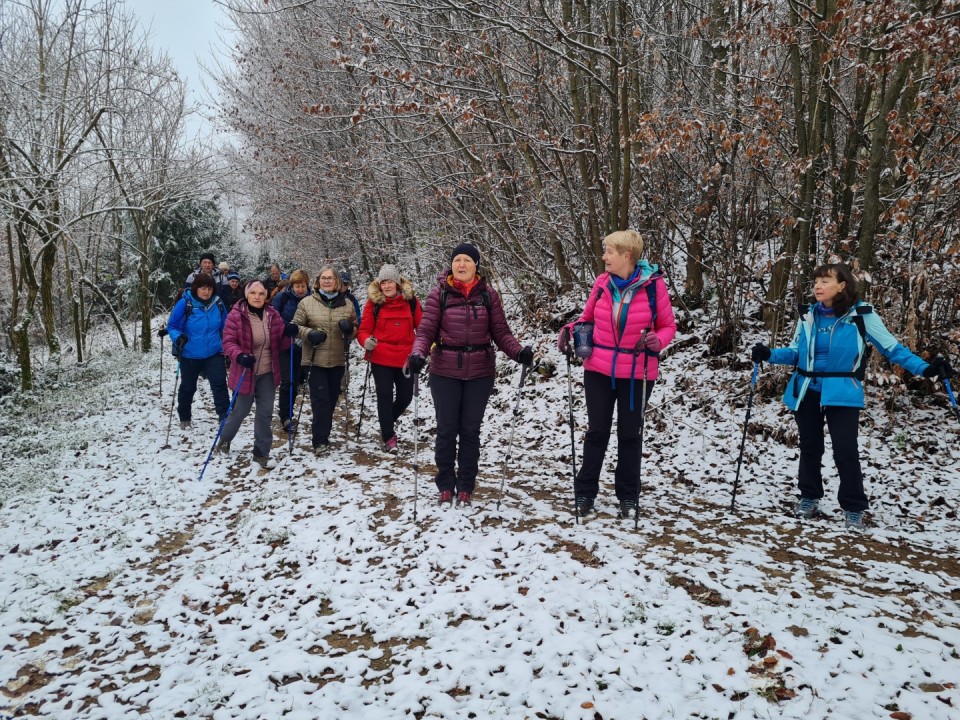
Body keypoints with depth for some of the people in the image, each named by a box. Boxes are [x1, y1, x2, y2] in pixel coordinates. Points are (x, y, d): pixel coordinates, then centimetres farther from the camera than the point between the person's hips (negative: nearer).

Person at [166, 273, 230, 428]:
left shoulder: (218, 304, -4)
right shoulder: (185, 304, -16)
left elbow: (225, 327, 10)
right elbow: (172, 326, -8)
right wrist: (178, 338, -26)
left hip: (213, 353, 2)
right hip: (190, 355, -1)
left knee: (219, 384, -10)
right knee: (187, 387, 14)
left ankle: (225, 416, -3)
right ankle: (184, 418, 34)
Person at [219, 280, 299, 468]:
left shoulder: (273, 315, -1)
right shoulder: (236, 315, -14)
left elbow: (280, 344, 6)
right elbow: (228, 342, -14)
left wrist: (288, 334, -15)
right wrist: (239, 356, -32)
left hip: (267, 373, 4)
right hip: (245, 372, -4)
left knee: (265, 412, 7)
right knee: (241, 411, 10)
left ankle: (261, 452, 19)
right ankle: (225, 438, 39)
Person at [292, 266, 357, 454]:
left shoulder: (346, 304, 6)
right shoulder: (307, 302, -1)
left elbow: (355, 329, 13)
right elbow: (296, 326, 2)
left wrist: (349, 329, -10)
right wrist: (308, 333, -17)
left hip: (337, 360, 3)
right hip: (315, 359, -3)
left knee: (332, 398, 12)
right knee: (320, 399, -8)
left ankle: (324, 435, 29)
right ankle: (320, 441, -2)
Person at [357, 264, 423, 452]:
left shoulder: (411, 301, 0)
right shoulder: (374, 302, -4)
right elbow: (363, 330, -3)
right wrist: (366, 342, -23)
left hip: (405, 359, 2)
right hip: (381, 359, -2)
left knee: (405, 397, 11)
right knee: (385, 396, 1)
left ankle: (387, 424, 39)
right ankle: (388, 436, 15)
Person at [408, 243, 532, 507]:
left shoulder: (488, 295, 0)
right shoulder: (439, 293, -4)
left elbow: (501, 332, 0)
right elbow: (426, 331, -7)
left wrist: (519, 351, -17)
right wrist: (418, 353, -25)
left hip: (480, 373, 1)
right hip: (445, 373, -1)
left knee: (470, 430, 10)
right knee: (447, 430, 7)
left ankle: (466, 487, 23)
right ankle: (446, 486, 23)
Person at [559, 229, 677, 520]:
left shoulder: (654, 285, -10)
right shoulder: (602, 281, -2)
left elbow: (668, 326, -1)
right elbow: (587, 317, 12)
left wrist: (657, 340, -22)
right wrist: (571, 330, -8)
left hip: (637, 374, -2)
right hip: (599, 370, 2)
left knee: (630, 434, 11)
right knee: (597, 431, 9)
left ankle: (628, 495, 25)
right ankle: (585, 492, 21)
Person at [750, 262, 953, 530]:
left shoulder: (861, 315, -9)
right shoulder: (808, 315, 2)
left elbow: (892, 348, -5)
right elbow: (795, 352, 8)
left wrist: (925, 368, -14)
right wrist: (769, 355, -9)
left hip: (842, 394, -4)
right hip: (807, 392, 4)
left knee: (845, 451, -7)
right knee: (810, 448, 14)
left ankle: (853, 508, 10)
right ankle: (809, 498, 30)